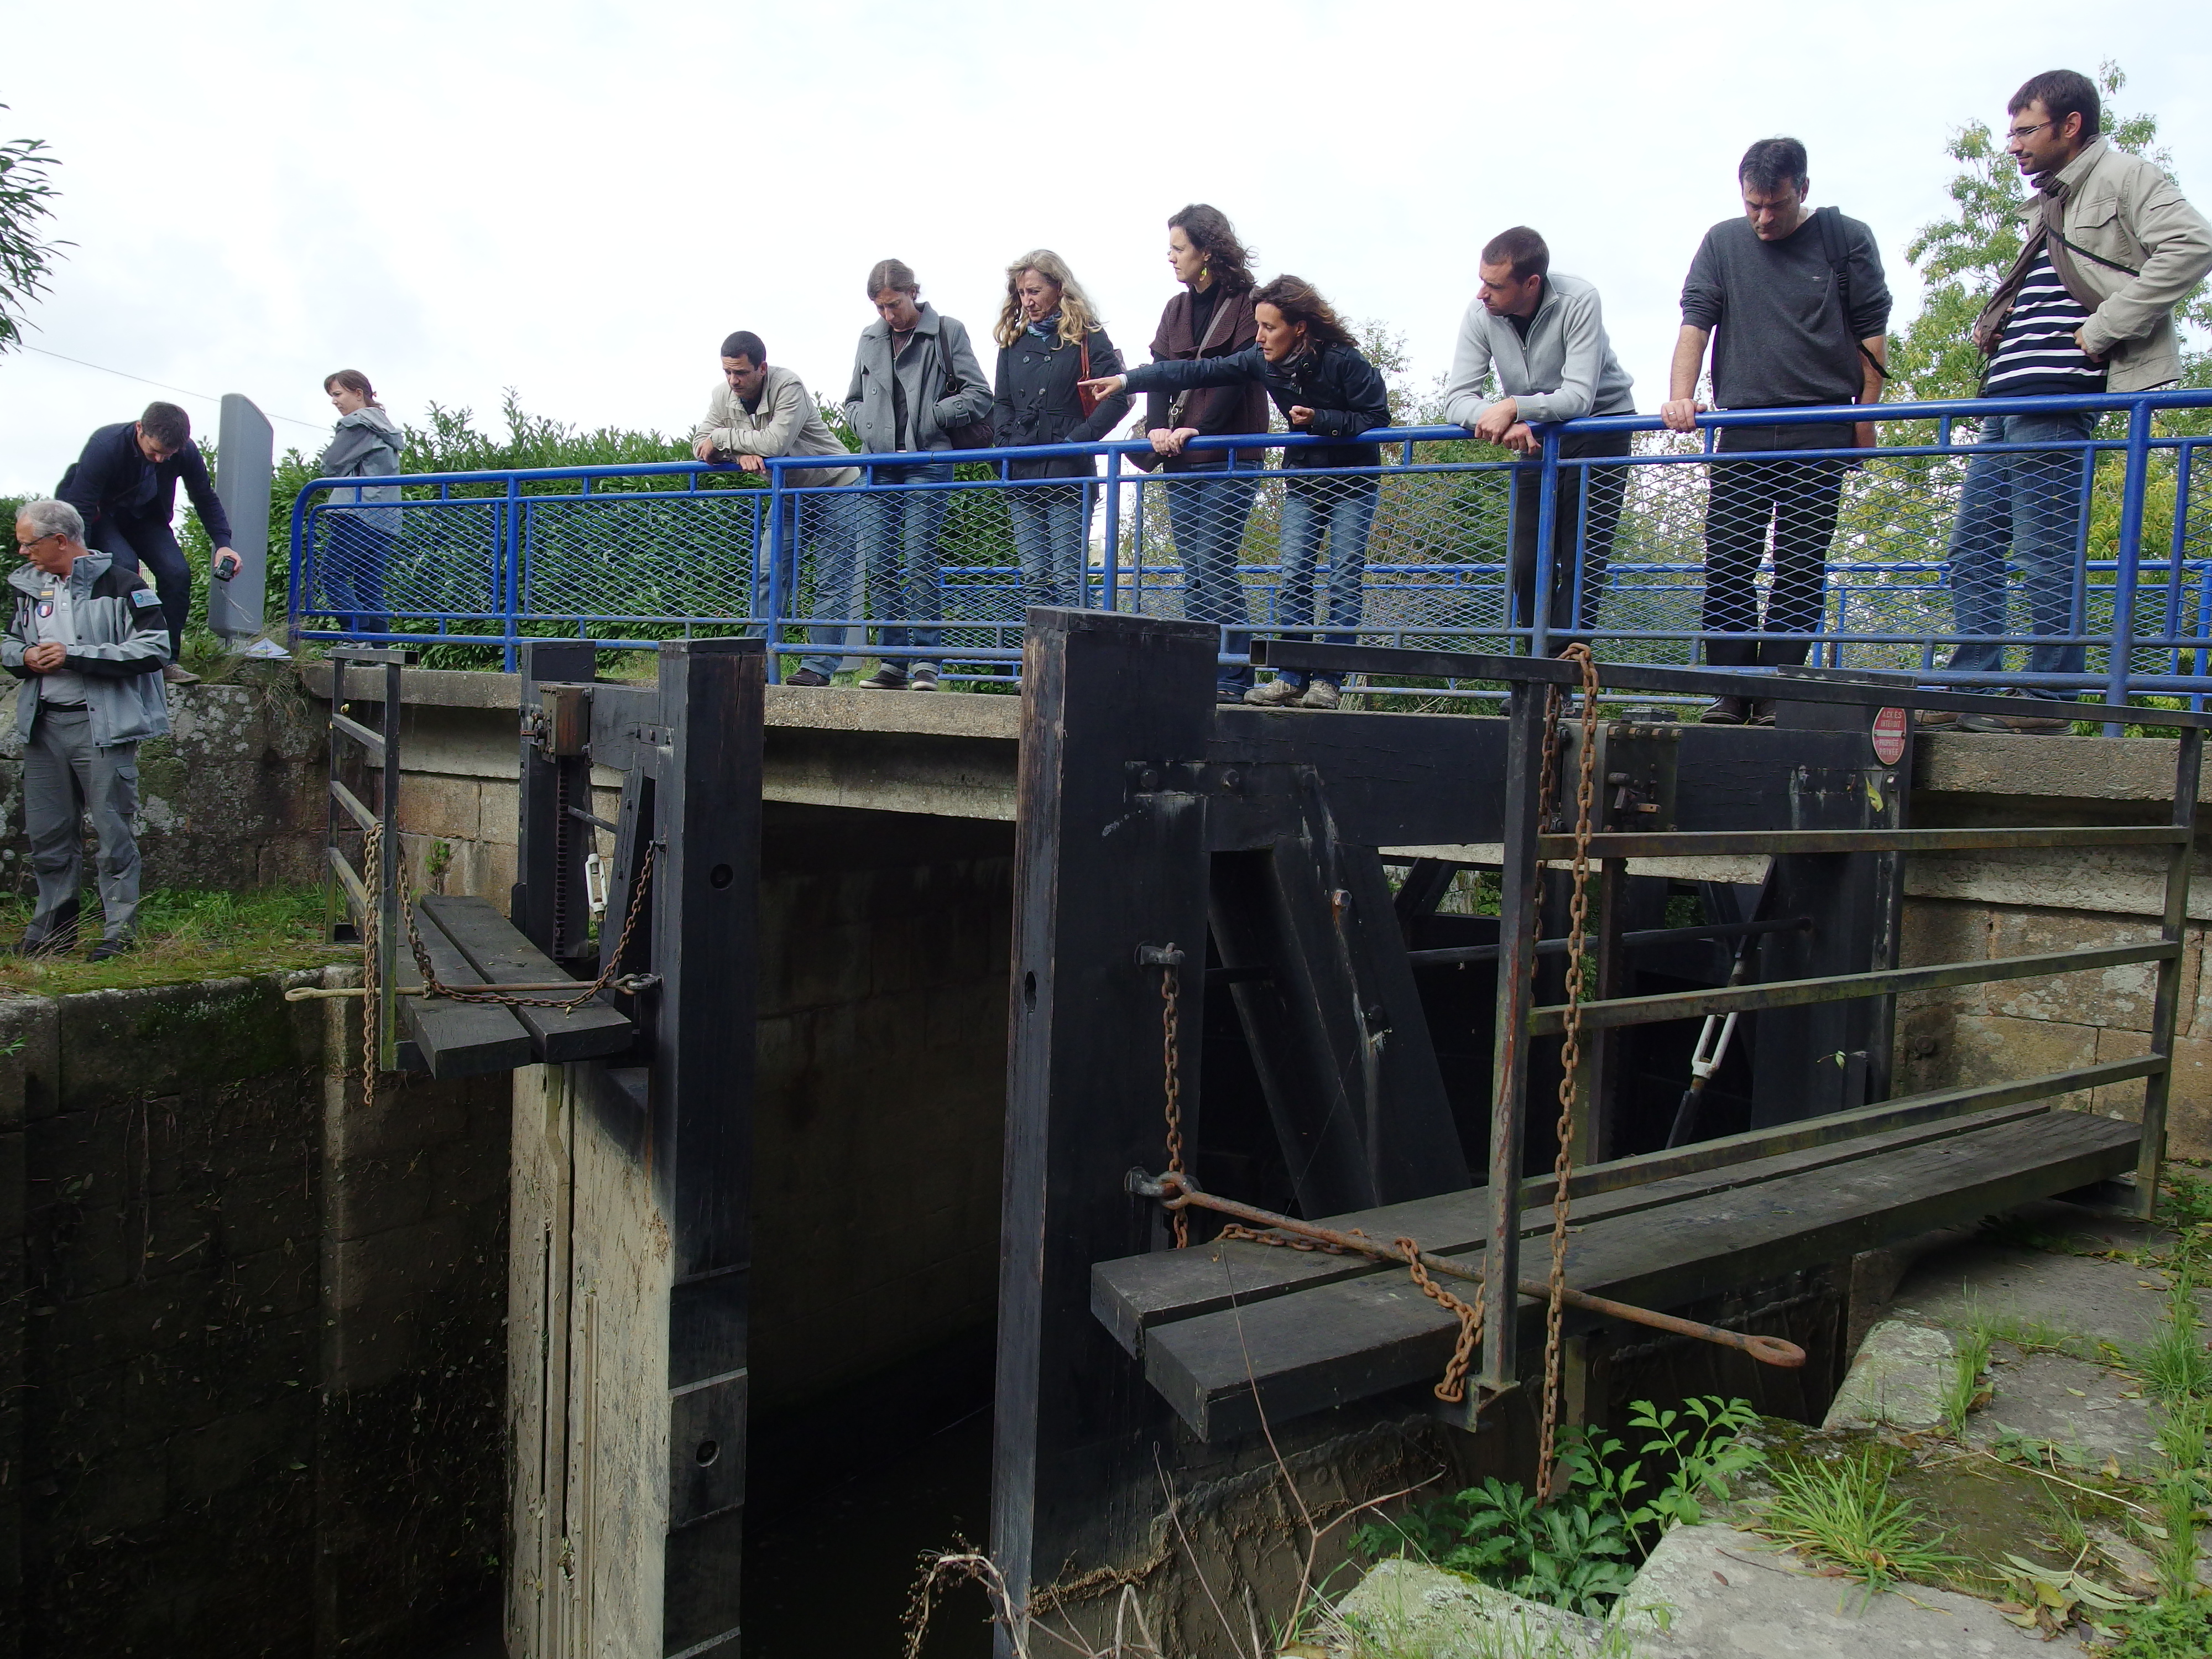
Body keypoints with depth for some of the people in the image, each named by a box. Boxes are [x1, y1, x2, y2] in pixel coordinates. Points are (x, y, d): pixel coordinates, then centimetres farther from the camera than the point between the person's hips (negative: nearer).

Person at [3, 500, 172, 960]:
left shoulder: (119, 582, -9)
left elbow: (154, 649, -16)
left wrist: (75, 657, -17)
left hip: (103, 727, -7)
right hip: (43, 725, 7)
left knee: (114, 833, -1)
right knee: (46, 834, 12)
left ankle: (120, 931, 6)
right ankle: (52, 929, 23)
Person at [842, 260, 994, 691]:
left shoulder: (947, 331, 4)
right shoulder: (870, 339, 17)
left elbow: (980, 396, 0)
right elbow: (853, 401, 25)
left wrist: (931, 417, -9)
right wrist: (868, 427, 4)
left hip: (928, 465, -5)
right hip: (879, 464, 5)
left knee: (920, 557, -11)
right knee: (879, 562, 1)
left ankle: (925, 659, -6)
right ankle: (893, 659, 7)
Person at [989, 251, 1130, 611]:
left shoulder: (1086, 337, 2)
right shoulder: (1013, 341, 18)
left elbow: (1118, 396, -7)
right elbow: (1001, 403, 17)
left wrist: (1078, 439, -15)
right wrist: (1010, 442, -2)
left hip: (1069, 475, -5)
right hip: (1022, 476, 5)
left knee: (1068, 578, -7)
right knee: (1033, 579, 4)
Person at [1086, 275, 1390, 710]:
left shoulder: (1344, 361, -22)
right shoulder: (1262, 360, -8)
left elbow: (1377, 419, -19)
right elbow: (1196, 372, -8)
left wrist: (1318, 419, -28)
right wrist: (1126, 380, -11)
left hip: (1354, 482, -4)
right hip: (1302, 481, 5)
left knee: (1345, 580, -7)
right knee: (1294, 578, -3)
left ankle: (1329, 680, -4)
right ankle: (1291, 678, -1)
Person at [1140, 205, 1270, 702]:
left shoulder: (1246, 304, -3)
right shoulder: (1176, 310, 17)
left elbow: (1238, 376, -11)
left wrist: (1197, 429, -18)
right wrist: (1157, 429, -7)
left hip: (1228, 460, -6)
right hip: (1180, 463, 7)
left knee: (1214, 567, -12)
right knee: (1194, 572, 6)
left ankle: (1232, 678, -7)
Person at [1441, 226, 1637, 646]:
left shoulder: (1578, 302, -24)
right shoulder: (1481, 314, -15)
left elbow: (1578, 398, -30)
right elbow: (1457, 399, -19)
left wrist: (1513, 407, -44)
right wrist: (1505, 423, -38)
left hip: (1600, 425, -4)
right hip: (1534, 438, 4)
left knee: (1582, 560, -11)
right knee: (1528, 562, -1)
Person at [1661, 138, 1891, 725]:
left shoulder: (1847, 240, 8)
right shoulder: (1723, 243, 12)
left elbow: (1872, 333, 8)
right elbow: (1696, 323, 3)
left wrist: (1865, 419, 2)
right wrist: (1680, 397, -12)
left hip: (1820, 432, -1)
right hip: (1741, 431, 2)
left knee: (1801, 567, -4)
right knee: (1725, 562, -5)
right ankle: (1730, 691, 0)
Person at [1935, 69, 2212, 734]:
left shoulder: (2125, 176, 0)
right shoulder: (2050, 203, 27)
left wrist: (2104, 327, -18)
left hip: (2057, 398, -10)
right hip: (2007, 402, 10)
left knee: (2046, 553, -9)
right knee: (1972, 549, 6)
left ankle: (2049, 699, -5)